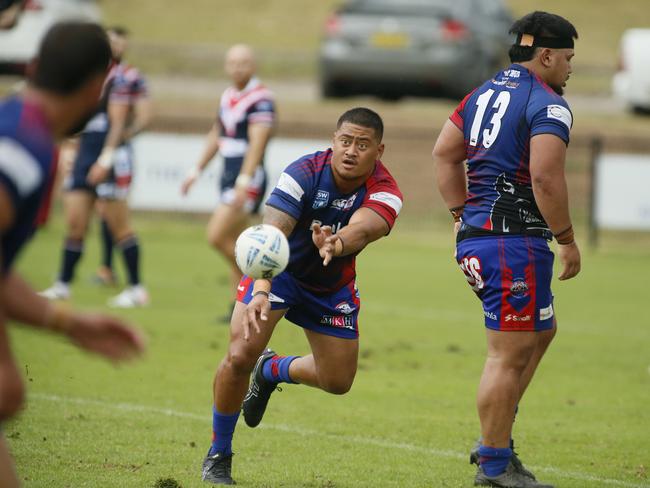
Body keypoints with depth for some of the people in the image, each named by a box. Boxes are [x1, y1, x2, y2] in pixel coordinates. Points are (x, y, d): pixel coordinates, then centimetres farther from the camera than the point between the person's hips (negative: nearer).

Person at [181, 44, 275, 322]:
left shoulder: (260, 99, -13)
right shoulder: (228, 96, 13)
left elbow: (257, 143, -23)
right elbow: (216, 135, 24)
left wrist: (243, 182, -31)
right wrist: (197, 170, 24)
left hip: (249, 177, -8)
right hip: (229, 175, 8)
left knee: (217, 236, -16)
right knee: (236, 245, 9)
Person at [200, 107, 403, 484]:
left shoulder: (385, 193, -26)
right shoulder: (304, 174, -30)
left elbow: (362, 229, -48)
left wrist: (336, 245, -72)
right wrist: (261, 291, -55)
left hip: (332, 285, 3)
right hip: (279, 270, -3)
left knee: (338, 382, 5)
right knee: (241, 356, -21)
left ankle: (271, 371, 38)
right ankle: (218, 455, 0)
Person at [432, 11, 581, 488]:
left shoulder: (485, 92, 16)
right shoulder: (548, 105, -11)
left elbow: (445, 153, 17)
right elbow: (546, 178, -21)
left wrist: (463, 214, 20)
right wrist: (568, 240, -13)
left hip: (476, 235, 10)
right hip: (515, 239, -10)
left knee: (541, 330, 22)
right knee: (510, 353, -4)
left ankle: (496, 441, 20)